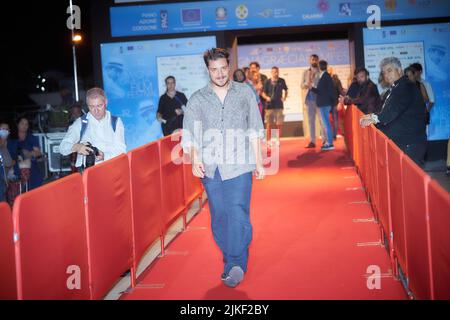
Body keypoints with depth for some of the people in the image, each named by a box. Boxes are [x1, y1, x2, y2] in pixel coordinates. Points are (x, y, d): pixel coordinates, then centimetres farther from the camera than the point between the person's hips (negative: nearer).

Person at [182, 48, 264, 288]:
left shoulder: (244, 93, 7)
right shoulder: (197, 99, 7)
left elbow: (254, 130, 9)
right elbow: (190, 133, 1)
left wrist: (258, 162, 7)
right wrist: (195, 160, -13)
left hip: (239, 165, -2)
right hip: (210, 167, 2)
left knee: (237, 214, -13)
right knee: (219, 218, 6)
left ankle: (235, 265, -11)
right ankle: (232, 264, 17)